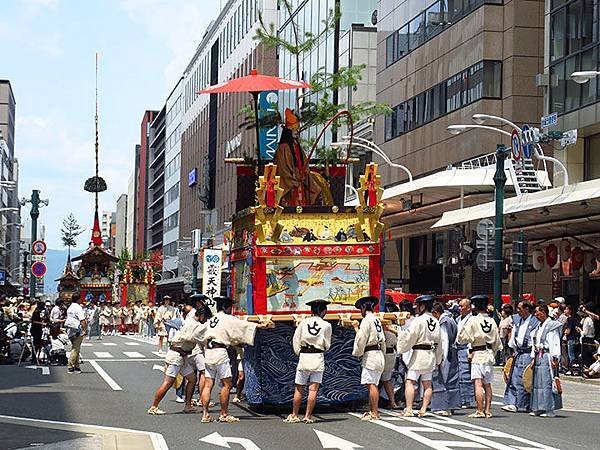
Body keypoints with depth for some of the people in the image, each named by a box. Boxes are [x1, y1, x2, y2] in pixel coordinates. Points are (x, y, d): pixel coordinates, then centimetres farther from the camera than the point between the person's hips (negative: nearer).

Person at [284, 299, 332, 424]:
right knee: (313, 389, 0)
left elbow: (296, 340, 3)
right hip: (318, 357, -1)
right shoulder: (326, 325, -2)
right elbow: (327, 345, 6)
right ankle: (308, 416, -3)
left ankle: (294, 416, 13)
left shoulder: (303, 322, 0)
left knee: (299, 389, 8)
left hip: (304, 357, 1)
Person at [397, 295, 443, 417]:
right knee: (427, 384, 10)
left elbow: (409, 337, -14)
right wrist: (438, 360, 24)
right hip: (431, 355, 7)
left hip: (419, 353, -7)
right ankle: (423, 409, 9)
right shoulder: (435, 321, 11)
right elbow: (439, 342, 17)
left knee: (410, 382, -5)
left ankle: (409, 409, -11)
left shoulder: (419, 320, -12)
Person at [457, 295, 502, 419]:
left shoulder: (473, 320, -10)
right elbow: (497, 342, 14)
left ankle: (480, 411, -11)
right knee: (487, 384, 11)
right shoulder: (492, 321, 7)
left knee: (478, 384, -7)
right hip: (489, 355, 6)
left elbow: (463, 338, -10)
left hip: (477, 354, -6)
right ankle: (487, 410, 12)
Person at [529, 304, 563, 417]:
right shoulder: (538, 327, 17)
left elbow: (555, 344, -13)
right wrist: (534, 357, 17)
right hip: (538, 356, 9)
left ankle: (550, 409, -6)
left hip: (547, 357, -9)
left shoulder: (552, 326, -8)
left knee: (547, 382, -9)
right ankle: (538, 408, 14)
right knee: (537, 381, 9)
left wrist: (555, 358, -18)